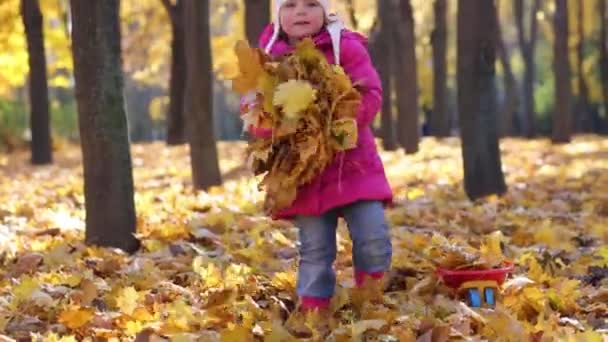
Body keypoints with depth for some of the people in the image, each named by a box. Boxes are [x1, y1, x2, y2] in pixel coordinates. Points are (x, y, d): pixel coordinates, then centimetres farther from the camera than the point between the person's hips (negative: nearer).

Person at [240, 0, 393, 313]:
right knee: (314, 251, 4)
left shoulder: (346, 47, -3)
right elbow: (250, 107, 2)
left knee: (374, 240, -8)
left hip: (352, 163, -1)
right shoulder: (267, 55, 2)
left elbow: (370, 95, -8)